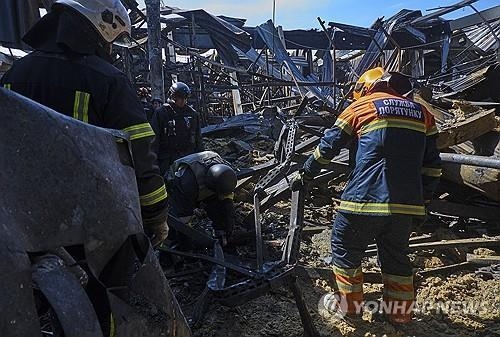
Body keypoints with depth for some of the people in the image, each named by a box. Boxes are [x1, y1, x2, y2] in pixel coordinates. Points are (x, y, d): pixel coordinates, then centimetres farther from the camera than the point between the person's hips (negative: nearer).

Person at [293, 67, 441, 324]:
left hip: (366, 198, -4)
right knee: (396, 255, 22)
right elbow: (432, 163, 14)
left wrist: (305, 175, 18)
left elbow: (328, 147, 7)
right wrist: (423, 200, 21)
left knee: (345, 249, 16)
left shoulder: (361, 107, 6)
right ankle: (400, 312, 32)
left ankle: (348, 305, 25)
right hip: (406, 204, 5)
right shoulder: (422, 112, 17)